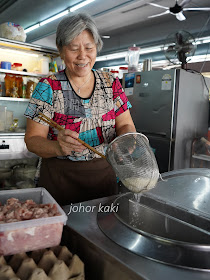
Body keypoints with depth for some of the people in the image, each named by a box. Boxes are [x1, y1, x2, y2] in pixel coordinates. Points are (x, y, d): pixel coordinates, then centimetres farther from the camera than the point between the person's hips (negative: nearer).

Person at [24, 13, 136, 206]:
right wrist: (58, 147, -30)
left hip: (104, 174, 3)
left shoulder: (111, 83, 1)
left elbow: (125, 125, 2)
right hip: (59, 178, -2)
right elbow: (33, 139, -10)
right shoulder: (48, 87, -8)